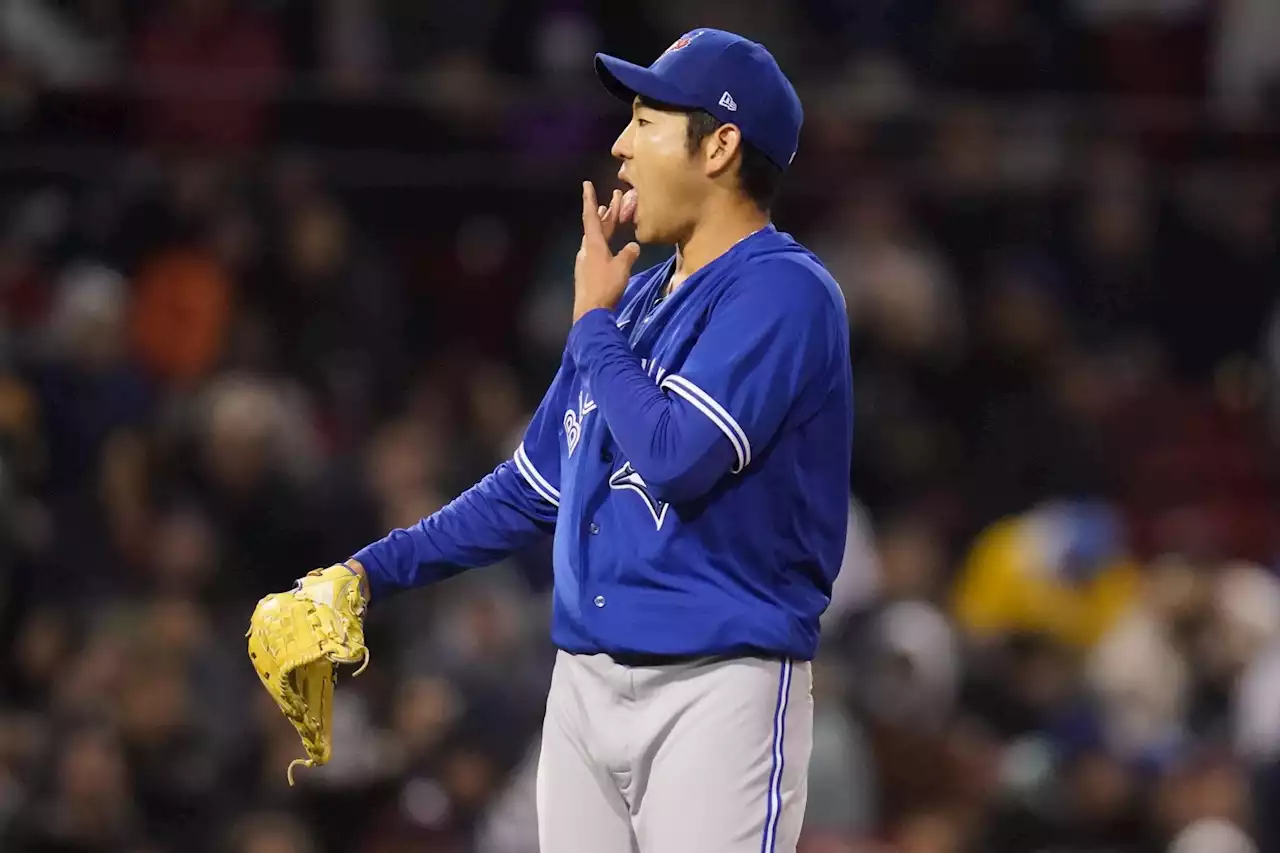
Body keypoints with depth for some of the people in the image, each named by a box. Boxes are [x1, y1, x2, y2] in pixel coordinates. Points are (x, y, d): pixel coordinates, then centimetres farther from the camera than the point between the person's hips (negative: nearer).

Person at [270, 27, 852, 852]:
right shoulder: (632, 304, 17)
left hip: (717, 689, -8)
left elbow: (677, 458, -21)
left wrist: (593, 323, -6)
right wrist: (373, 570, 18)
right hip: (583, 685, 8)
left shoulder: (781, 291, -9)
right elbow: (534, 488, 24)